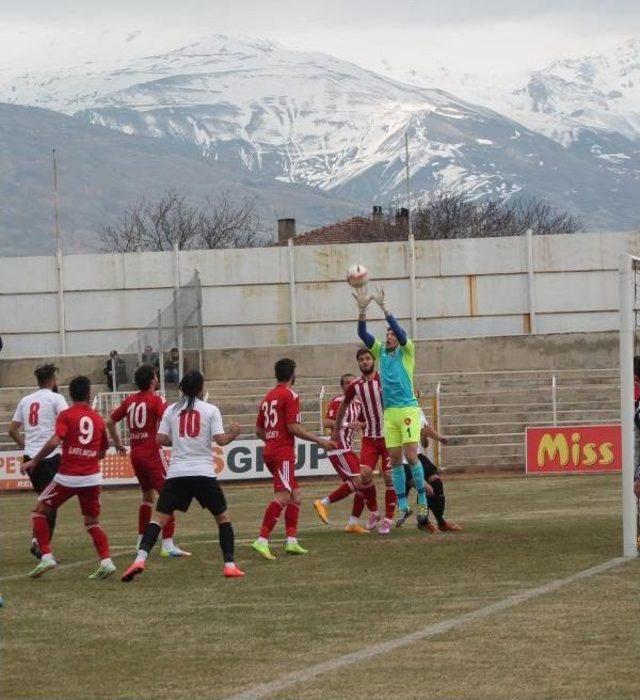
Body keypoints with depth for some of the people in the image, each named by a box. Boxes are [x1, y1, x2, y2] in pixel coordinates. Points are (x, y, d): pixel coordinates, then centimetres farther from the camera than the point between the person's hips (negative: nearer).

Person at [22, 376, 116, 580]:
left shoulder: (66, 416, -4)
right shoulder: (98, 419, 9)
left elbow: (54, 441, -18)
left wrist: (34, 461, -10)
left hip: (67, 477, -4)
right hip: (92, 477, 4)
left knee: (39, 511, 12)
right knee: (92, 521, 17)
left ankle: (46, 556, -1)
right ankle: (106, 561, -2)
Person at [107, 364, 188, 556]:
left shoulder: (130, 400, 10)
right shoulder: (156, 400, -9)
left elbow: (110, 422, 17)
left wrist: (118, 443, 27)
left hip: (135, 453, 7)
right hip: (153, 452, -7)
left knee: (147, 496, 22)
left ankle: (141, 542, 25)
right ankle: (168, 545, -15)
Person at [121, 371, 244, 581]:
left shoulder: (171, 410, 8)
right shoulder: (210, 410, 1)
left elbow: (160, 440, 5)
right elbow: (220, 439, -5)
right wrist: (232, 434, 15)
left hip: (176, 473, 1)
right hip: (204, 473, -1)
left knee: (159, 517, 1)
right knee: (223, 517, 15)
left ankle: (140, 558, -19)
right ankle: (230, 565, 9)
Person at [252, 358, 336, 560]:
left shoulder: (268, 397, 17)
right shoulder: (290, 395, -8)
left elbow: (259, 431, 20)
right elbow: (293, 427, -15)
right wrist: (320, 441, -11)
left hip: (270, 451, 9)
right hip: (283, 453, -9)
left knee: (295, 495, 13)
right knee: (282, 497, -16)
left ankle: (292, 541, 7)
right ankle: (262, 541, -26)